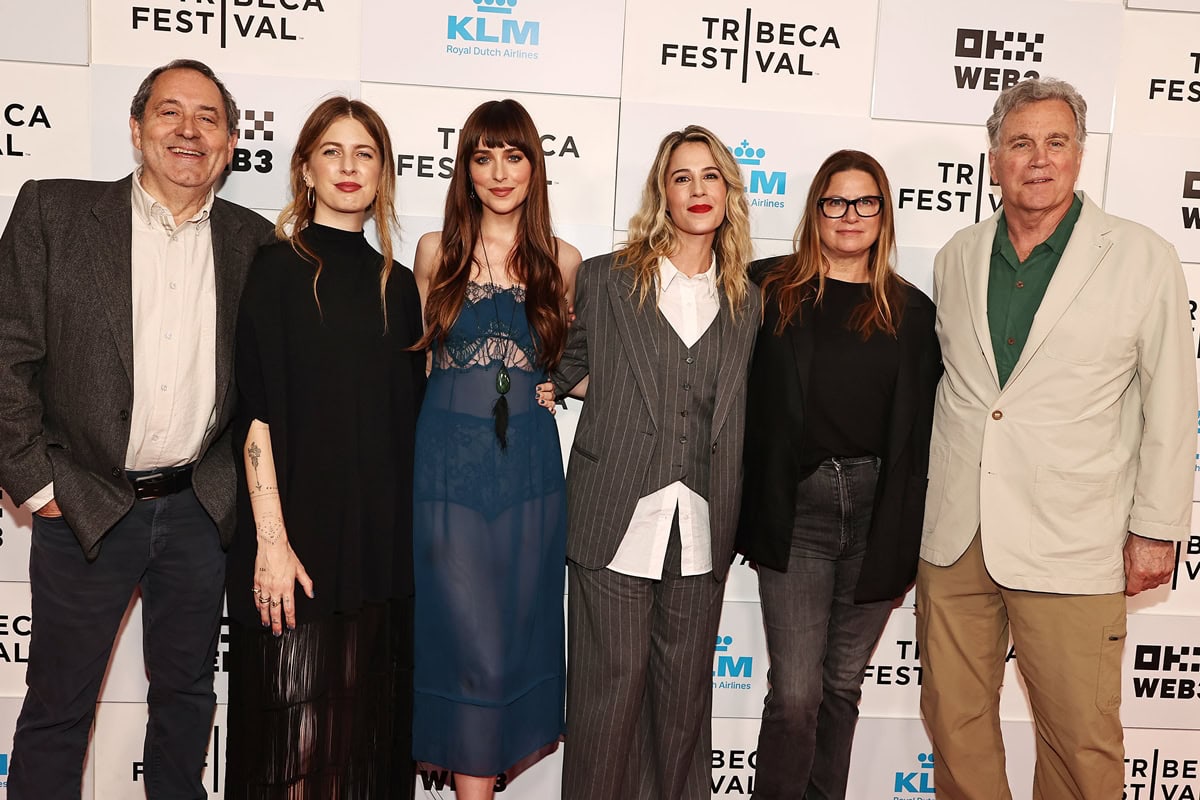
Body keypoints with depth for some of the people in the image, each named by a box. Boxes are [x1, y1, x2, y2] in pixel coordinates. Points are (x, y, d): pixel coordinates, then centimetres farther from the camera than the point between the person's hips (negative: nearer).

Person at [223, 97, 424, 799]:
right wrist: (271, 540, -15)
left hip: (384, 537, 4)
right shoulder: (279, 268, -1)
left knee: (368, 721, 11)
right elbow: (257, 410, -8)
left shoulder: (398, 285, 12)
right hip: (299, 533, -4)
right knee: (297, 731, 2)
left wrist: (416, 533, 6)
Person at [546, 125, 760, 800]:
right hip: (618, 522, -2)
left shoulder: (745, 300, 12)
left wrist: (732, 521, 9)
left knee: (686, 693, 12)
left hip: (702, 533, 3)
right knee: (611, 688, 3)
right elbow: (570, 366, 15)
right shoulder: (606, 279, 3)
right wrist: (542, 393, -3)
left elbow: (733, 416, 13)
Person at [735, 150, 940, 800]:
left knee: (843, 685, 16)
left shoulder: (912, 311, 7)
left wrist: (907, 539, 4)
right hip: (795, 511, -2)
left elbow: (919, 434, 7)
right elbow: (743, 405, 2)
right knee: (796, 694, -3)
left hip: (878, 510, 2)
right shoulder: (769, 288, 2)